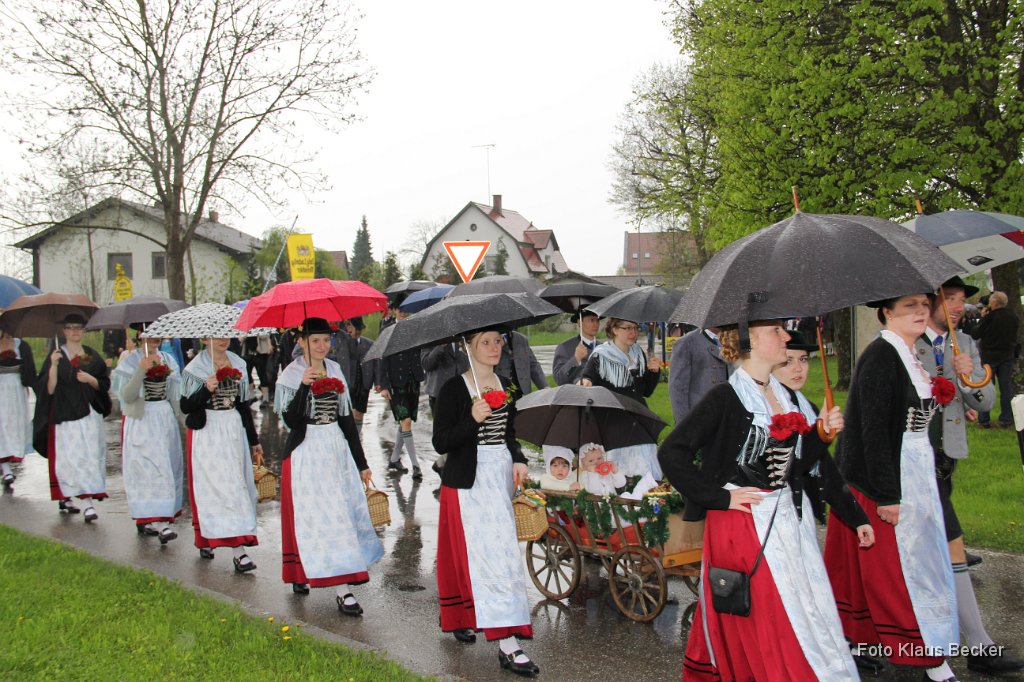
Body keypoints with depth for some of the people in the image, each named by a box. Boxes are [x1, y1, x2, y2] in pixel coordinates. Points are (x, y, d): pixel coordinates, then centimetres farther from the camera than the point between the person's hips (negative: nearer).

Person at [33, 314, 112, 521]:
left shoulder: (92, 356, 9)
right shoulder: (56, 356, 1)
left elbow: (104, 384, 10)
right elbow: (48, 389, -6)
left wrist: (90, 379, -9)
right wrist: (53, 366, -20)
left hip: (89, 415, 2)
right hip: (64, 415, -2)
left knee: (90, 456, -5)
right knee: (67, 457, -2)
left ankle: (89, 503, -4)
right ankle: (64, 498, 16)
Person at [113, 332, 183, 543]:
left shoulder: (168, 359, 11)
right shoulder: (130, 362, -3)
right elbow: (127, 396, -14)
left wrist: (169, 375, -3)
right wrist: (141, 371, -22)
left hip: (165, 419, 5)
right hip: (141, 421, -5)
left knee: (168, 468, 5)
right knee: (149, 469, -11)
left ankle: (144, 519, 17)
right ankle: (159, 523, -15)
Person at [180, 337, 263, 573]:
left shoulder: (238, 364, 10)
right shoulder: (195, 368, -5)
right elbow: (186, 406, -8)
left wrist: (254, 440, 16)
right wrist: (206, 389, -24)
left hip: (234, 432, 5)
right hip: (207, 433, -5)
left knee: (236, 486, 3)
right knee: (222, 487, -8)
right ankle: (238, 550, -7)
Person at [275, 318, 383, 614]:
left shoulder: (335, 370, 9)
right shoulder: (291, 375, -6)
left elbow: (346, 417, 13)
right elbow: (290, 420, -17)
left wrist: (361, 462, 13)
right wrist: (304, 385, -29)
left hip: (337, 450, 6)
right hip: (307, 453, -5)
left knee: (345, 512, 4)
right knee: (320, 515, -6)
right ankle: (343, 590, -4)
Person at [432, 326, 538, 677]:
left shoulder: (504, 385, 11)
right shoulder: (454, 388, -8)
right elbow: (441, 442, -11)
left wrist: (518, 460, 1)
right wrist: (473, 420, -24)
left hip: (501, 477, 6)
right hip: (469, 480, -6)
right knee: (494, 555, -11)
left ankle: (460, 617, 30)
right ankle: (507, 645, -10)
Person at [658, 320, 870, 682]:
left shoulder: (782, 395, 9)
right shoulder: (725, 398, -13)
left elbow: (794, 467, 12)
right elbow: (671, 453, -18)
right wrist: (720, 496, -17)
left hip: (788, 520, 8)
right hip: (743, 525, -8)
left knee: (807, 611, 13)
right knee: (766, 622, 0)